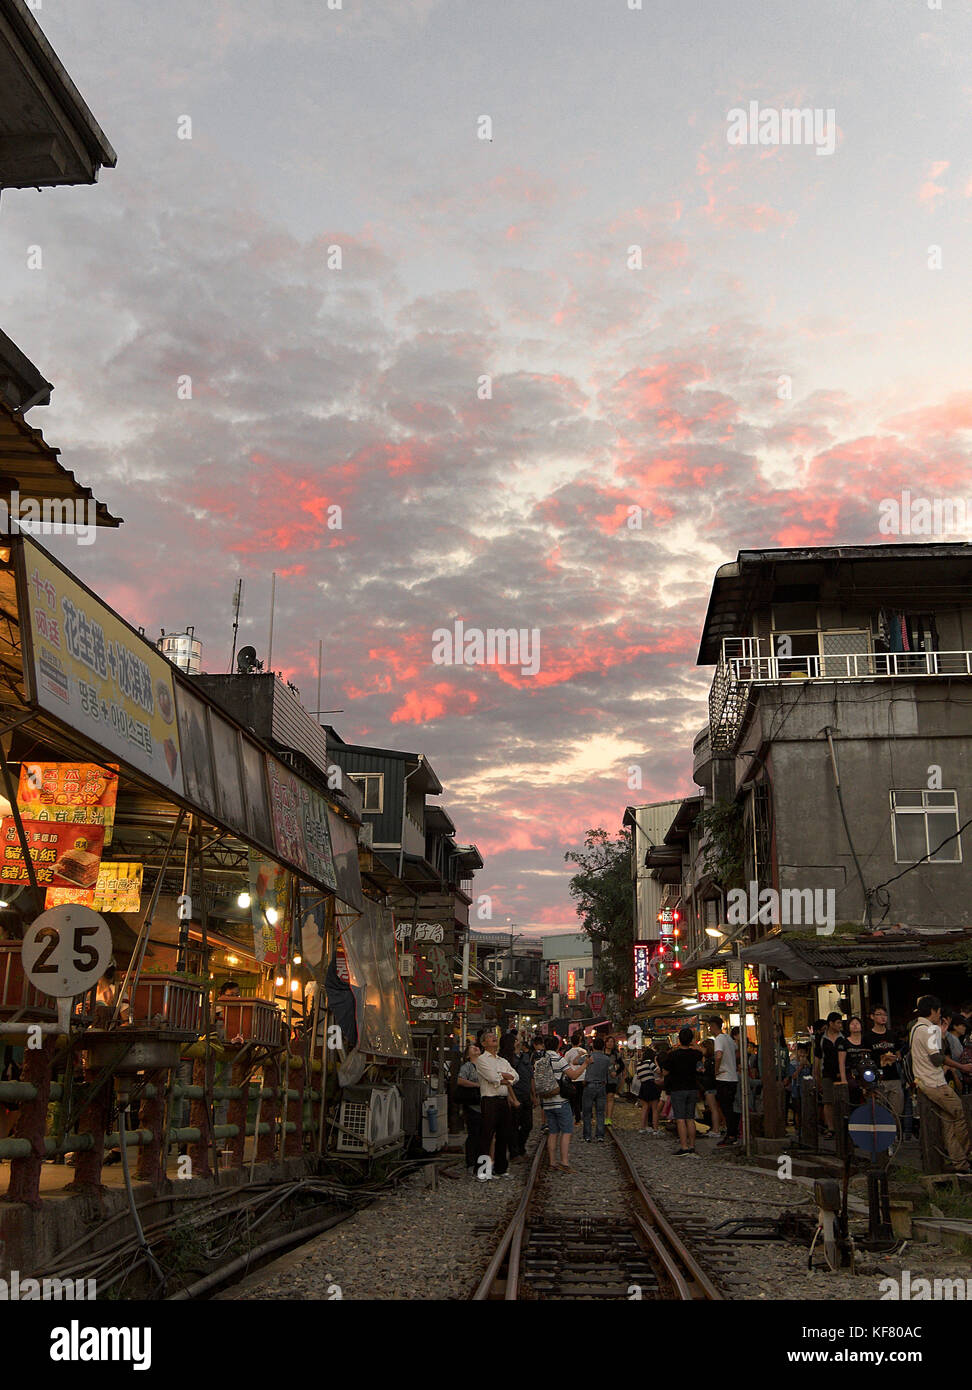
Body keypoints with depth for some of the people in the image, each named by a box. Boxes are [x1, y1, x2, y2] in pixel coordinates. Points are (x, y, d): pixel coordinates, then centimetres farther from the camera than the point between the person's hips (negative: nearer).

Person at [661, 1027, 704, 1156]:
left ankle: (684, 1147, -8)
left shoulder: (673, 1055, -13)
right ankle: (692, 1147, 9)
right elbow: (700, 1053, 23)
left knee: (680, 1119, -3)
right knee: (690, 1118, 9)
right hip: (693, 1088, 4)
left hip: (678, 1089, -4)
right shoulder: (695, 1054, -2)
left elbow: (665, 1072, -3)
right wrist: (694, 1043, 28)